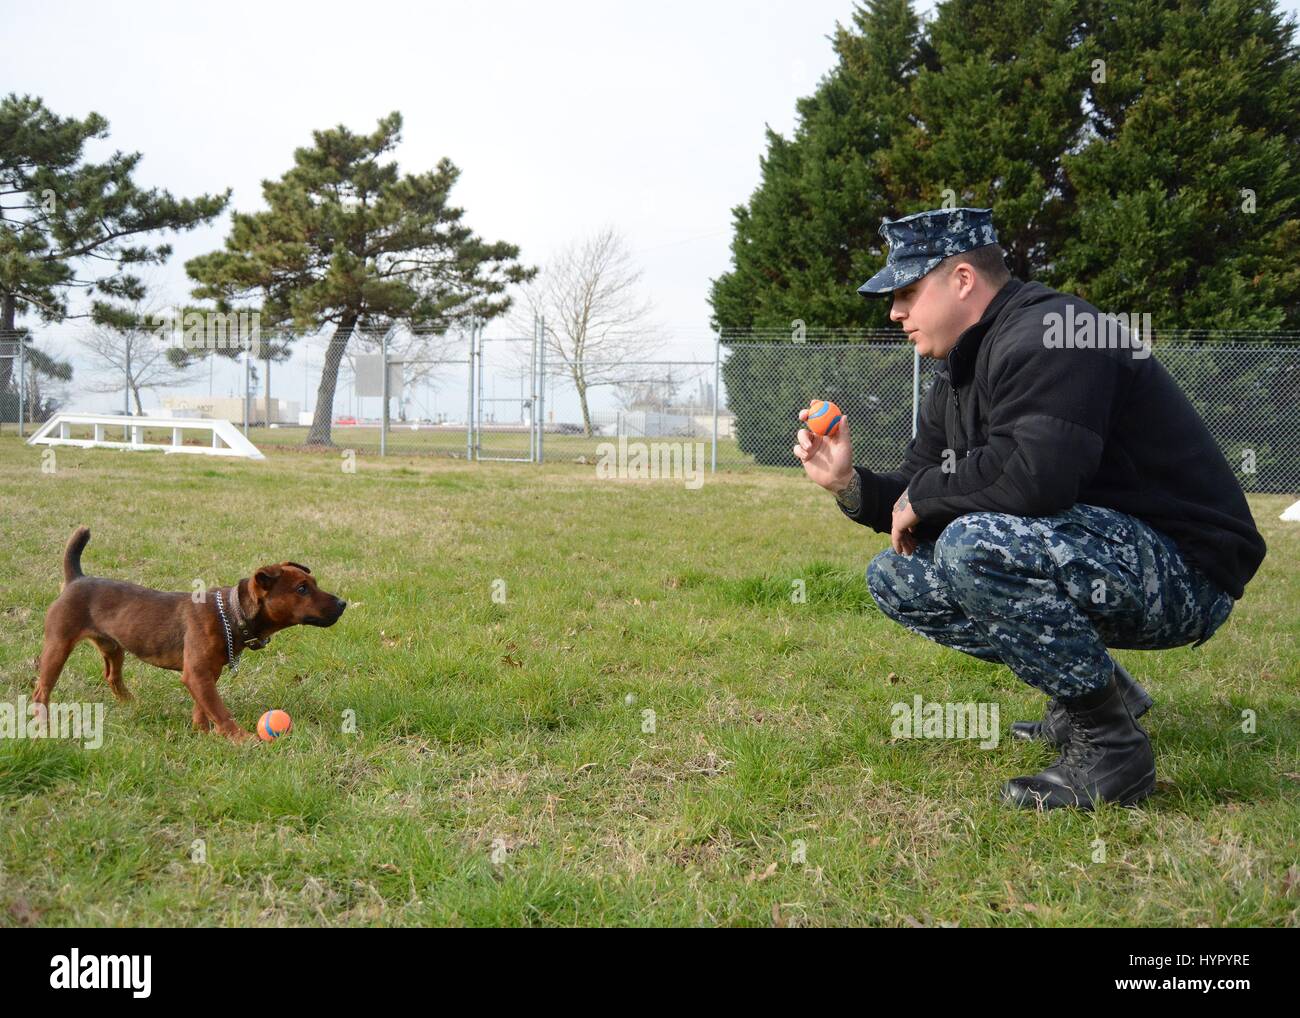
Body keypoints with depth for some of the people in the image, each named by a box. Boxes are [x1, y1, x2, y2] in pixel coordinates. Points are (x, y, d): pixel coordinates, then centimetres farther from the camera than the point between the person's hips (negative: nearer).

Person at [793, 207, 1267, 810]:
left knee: (977, 543, -33)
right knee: (896, 578, 9)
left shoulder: (1047, 336, -20)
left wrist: (920, 492, -18)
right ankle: (1094, 687, 12)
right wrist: (850, 486, -6)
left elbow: (1033, 474, -35)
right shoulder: (958, 377, 12)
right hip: (1091, 563, 10)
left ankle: (1110, 746, -17)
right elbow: (914, 500, 15)